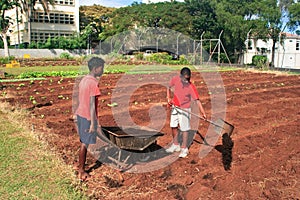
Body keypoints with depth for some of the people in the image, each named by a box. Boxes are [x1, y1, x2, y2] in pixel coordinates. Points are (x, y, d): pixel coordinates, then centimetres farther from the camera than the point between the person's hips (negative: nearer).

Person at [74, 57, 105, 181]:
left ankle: (80, 165, 31)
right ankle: (81, 172, 13)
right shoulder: (94, 83, -20)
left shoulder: (84, 80, 7)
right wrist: (93, 123, -20)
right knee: (85, 144, 2)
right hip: (88, 117, -9)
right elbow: (92, 104, -22)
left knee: (84, 142, 19)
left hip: (80, 115, 9)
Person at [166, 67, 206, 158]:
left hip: (184, 109, -5)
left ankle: (184, 148, 18)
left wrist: (203, 113, -32)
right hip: (174, 107, 5)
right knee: (173, 126, 14)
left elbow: (197, 100, -24)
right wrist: (169, 98, -6)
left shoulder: (191, 87, -23)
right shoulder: (175, 79, -12)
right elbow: (169, 88, 7)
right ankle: (175, 145, 34)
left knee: (184, 129, 1)